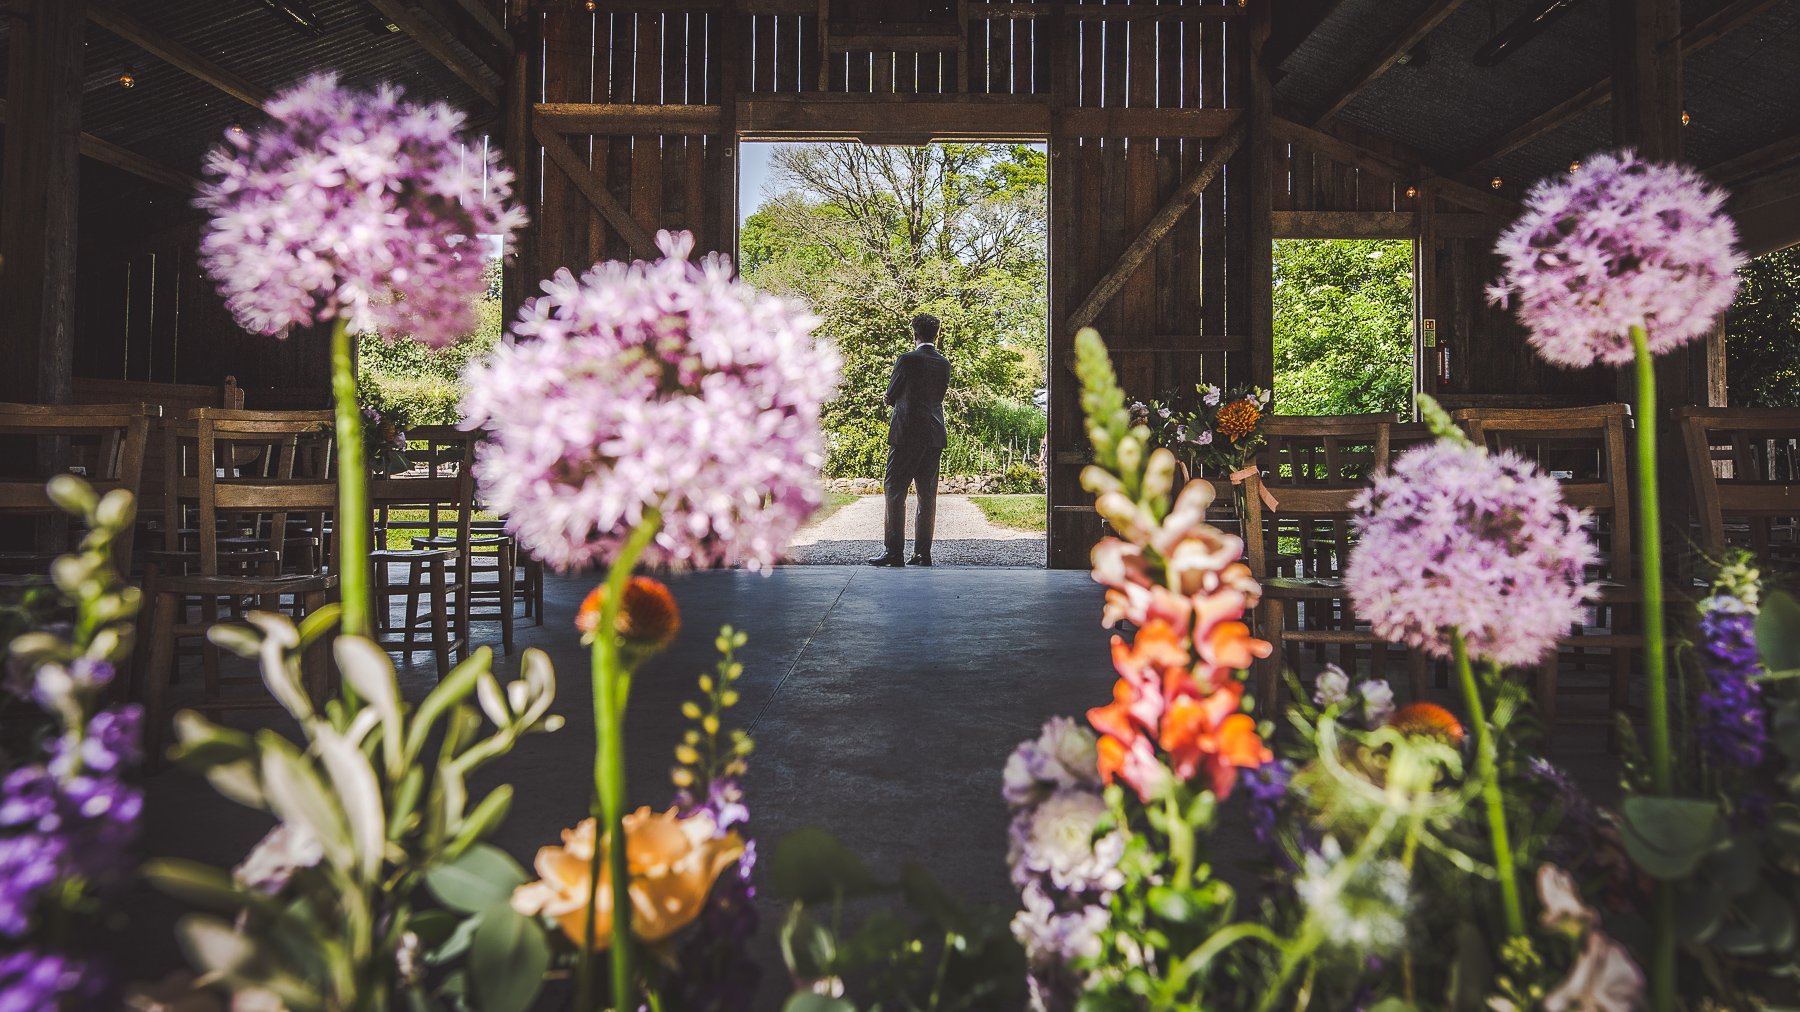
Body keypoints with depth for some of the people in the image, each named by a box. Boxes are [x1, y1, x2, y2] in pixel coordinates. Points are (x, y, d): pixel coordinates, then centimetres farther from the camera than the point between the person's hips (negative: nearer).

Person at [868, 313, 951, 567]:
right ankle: (923, 552, 10)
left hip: (908, 435, -6)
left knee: (894, 490, -2)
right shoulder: (944, 363, 9)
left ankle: (894, 552, -6)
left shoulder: (907, 360, -8)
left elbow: (890, 398, 0)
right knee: (927, 494, 8)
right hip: (935, 435, 6)